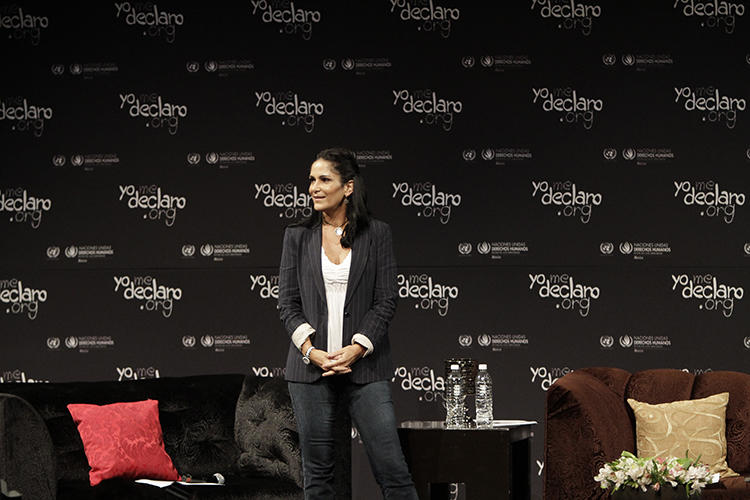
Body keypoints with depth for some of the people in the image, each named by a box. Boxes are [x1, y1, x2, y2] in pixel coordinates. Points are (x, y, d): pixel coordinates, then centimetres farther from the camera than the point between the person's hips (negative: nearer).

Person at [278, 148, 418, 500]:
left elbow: (386, 301, 1)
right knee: (317, 471, 3)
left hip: (364, 366, -1)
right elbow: (288, 303, 6)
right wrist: (310, 349, -9)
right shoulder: (297, 236, 9)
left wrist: (357, 348, -11)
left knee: (391, 468, -6)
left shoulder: (377, 234, 5)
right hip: (310, 367, 2)